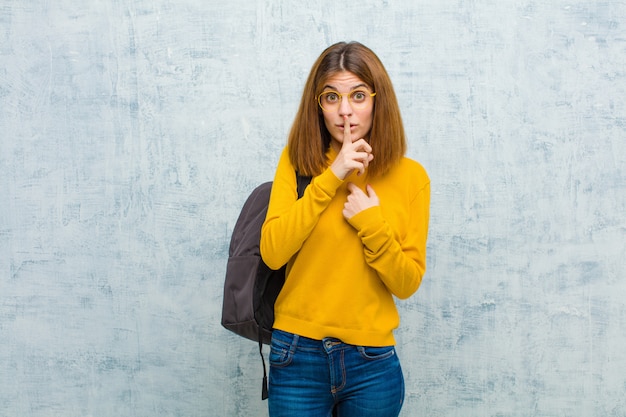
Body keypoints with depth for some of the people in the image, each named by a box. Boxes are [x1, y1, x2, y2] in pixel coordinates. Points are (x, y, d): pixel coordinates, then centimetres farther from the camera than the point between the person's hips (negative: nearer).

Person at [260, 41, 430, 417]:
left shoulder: (410, 176, -3)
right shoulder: (298, 161, -1)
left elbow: (407, 284, -3)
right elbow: (272, 253, -14)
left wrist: (371, 224, -17)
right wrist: (329, 178, -18)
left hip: (372, 362, 0)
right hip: (298, 356, 0)